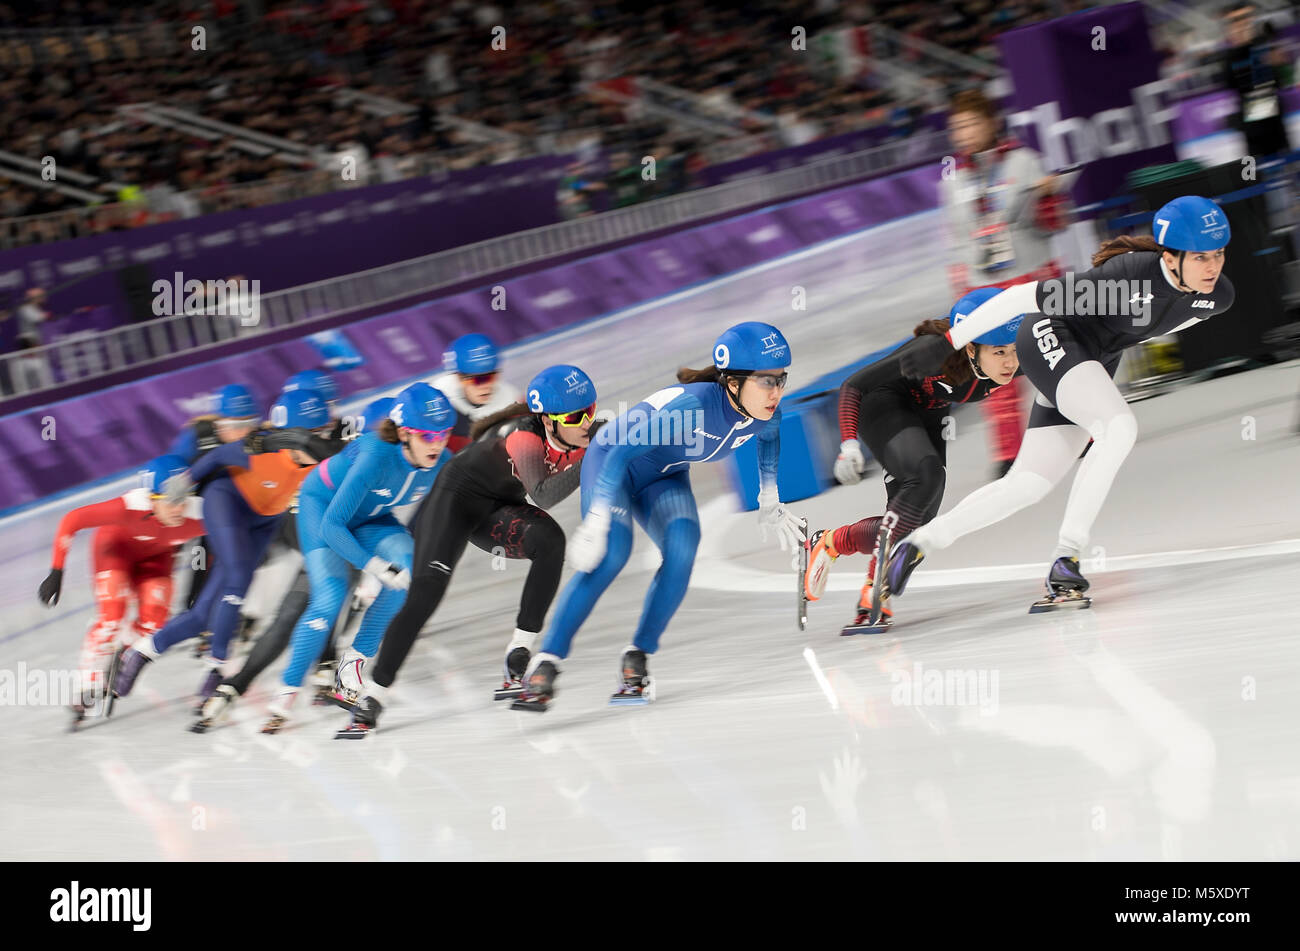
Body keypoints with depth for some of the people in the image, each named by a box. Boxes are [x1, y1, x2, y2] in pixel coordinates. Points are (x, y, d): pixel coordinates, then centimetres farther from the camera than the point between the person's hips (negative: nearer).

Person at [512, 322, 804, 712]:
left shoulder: (767, 413, -17)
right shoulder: (694, 404, -38)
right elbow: (624, 450, -36)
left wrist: (770, 500, 14)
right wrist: (596, 522, -38)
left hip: (663, 478, 6)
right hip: (611, 462, -6)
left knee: (683, 545, -24)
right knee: (611, 550, -29)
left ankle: (637, 657, -13)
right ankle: (546, 663, -25)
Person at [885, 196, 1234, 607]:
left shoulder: (1218, 296, -15)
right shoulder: (1129, 276, -35)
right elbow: (1025, 297, -27)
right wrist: (947, 343, -23)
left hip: (1097, 361, 7)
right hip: (1051, 338, -7)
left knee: (1028, 485, 4)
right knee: (1120, 427, -31)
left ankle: (920, 543, 19)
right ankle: (1066, 558, -26)